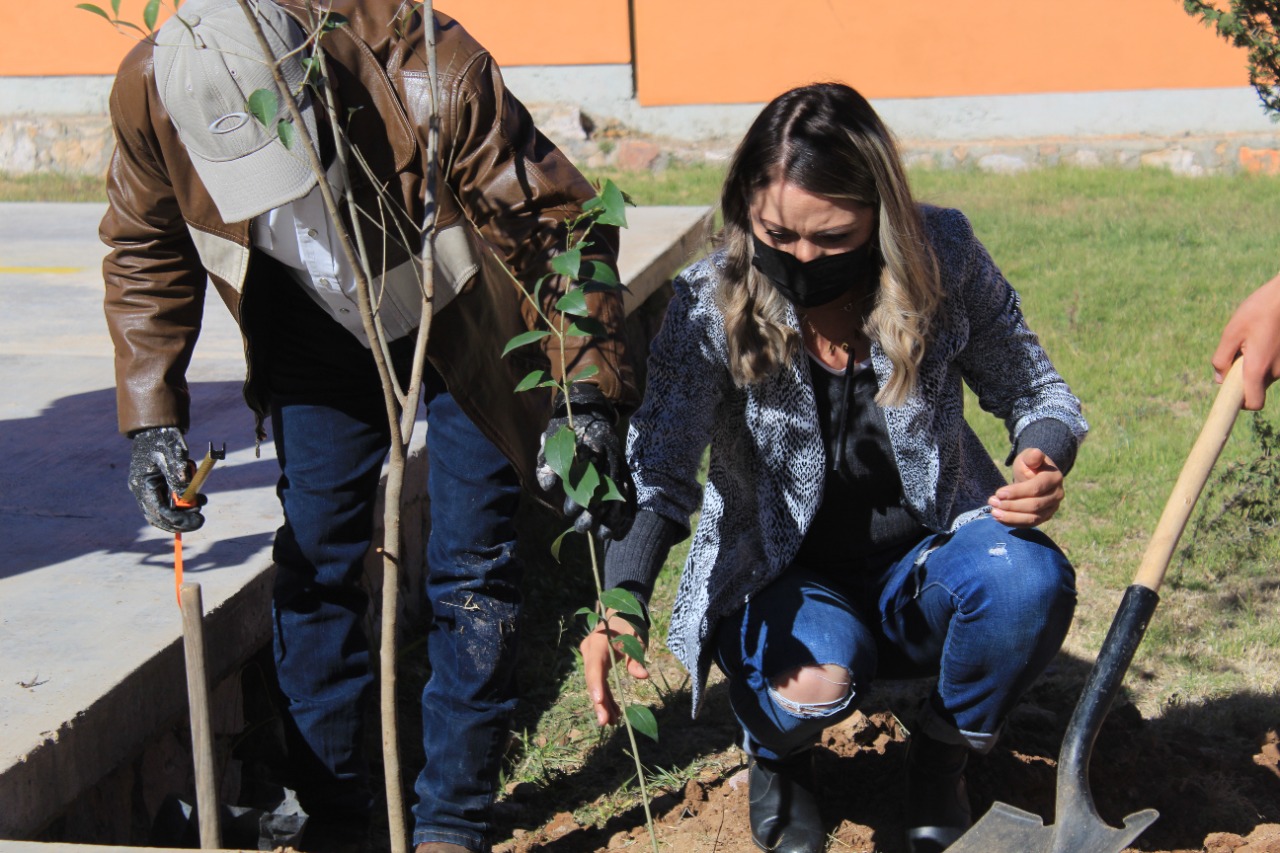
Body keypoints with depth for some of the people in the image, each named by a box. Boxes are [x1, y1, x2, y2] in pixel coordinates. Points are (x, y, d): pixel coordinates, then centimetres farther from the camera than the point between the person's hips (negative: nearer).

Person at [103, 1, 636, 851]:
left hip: (462, 329, -3)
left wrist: (587, 393, -37)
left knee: (470, 573, -2)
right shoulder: (150, 94, -26)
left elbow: (562, 224, -30)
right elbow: (147, 254, -6)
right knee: (314, 563, 5)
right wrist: (151, 413, -11)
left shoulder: (434, 78, -39)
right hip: (317, 332, 4)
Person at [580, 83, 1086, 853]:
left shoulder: (944, 258, -13)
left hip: (924, 559, 2)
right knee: (814, 680, -35)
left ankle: (941, 760, 2)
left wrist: (1044, 459, -23)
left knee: (1030, 580, -31)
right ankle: (779, 757, 8)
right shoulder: (712, 306, -17)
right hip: (784, 578, -2)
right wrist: (620, 600, -41)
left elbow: (1030, 387, 0)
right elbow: (656, 472, -23)